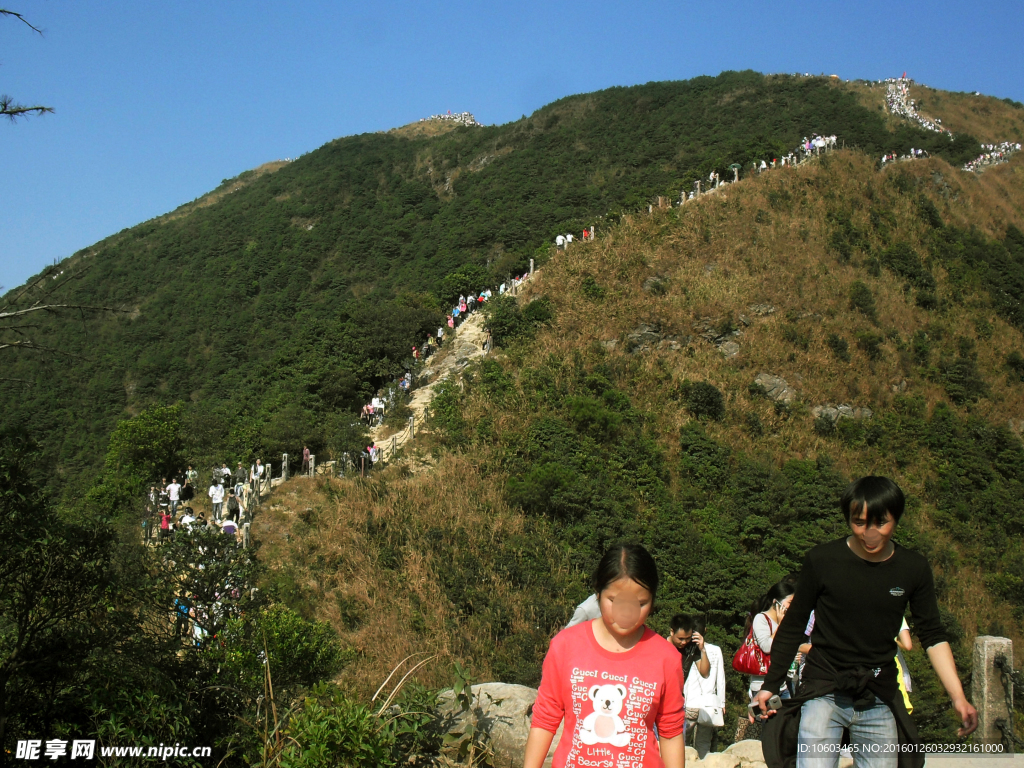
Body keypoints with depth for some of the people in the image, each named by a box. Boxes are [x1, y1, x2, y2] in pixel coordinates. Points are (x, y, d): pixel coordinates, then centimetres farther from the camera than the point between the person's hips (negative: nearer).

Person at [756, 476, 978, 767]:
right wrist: (770, 685, 6)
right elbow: (793, 626, 2)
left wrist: (957, 696, -5)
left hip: (880, 700, 3)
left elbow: (933, 636, 6)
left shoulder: (914, 569, 0)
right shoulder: (822, 560, -7)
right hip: (824, 694, -3)